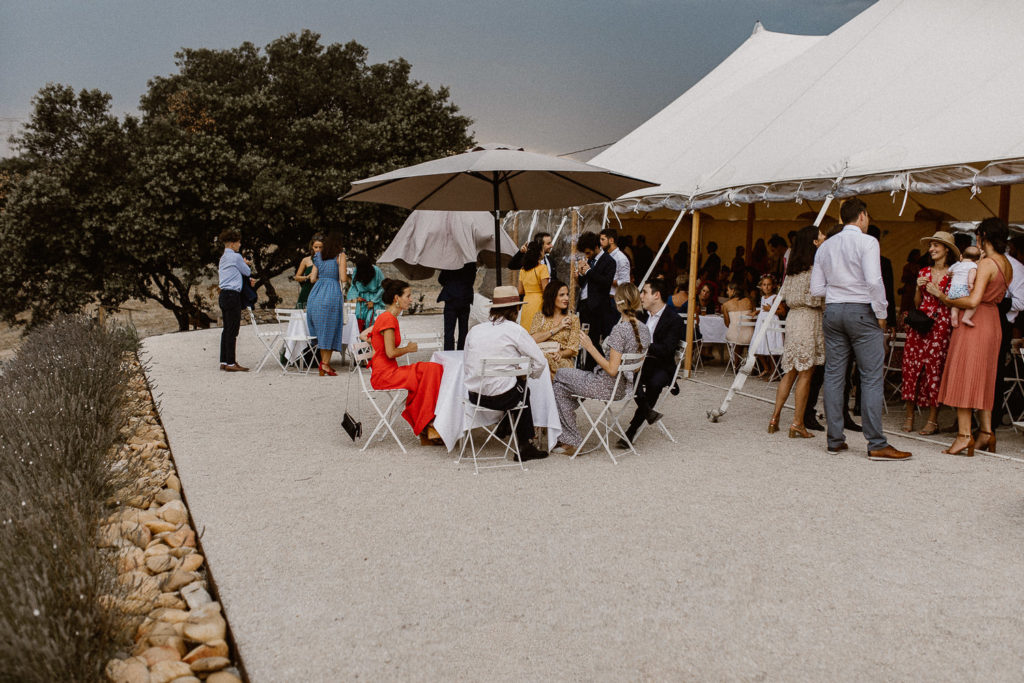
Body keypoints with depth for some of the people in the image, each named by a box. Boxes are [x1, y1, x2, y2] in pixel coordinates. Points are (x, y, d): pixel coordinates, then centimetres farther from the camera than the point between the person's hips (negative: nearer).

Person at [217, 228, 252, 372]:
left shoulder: (223, 257, 18)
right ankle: (230, 363, -6)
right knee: (232, 330, -7)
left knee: (226, 330, 12)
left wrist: (247, 279, 14)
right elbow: (247, 272, 0)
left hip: (224, 295, 10)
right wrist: (245, 264, 19)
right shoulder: (235, 257, -10)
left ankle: (224, 361, 15)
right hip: (232, 295, -10)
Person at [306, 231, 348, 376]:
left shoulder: (318, 256, 15)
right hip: (332, 293, -5)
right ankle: (325, 363, -3)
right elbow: (343, 278, -8)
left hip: (316, 293, 5)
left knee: (320, 329, 13)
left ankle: (323, 362, 15)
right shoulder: (340, 255, 0)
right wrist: (347, 278, 14)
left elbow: (313, 278, 14)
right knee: (330, 329, 2)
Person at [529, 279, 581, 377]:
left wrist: (560, 354, -18)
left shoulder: (573, 319, 14)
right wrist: (557, 328, -3)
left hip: (563, 361, 0)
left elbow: (573, 349, 5)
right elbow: (532, 339, -4)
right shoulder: (540, 316, 14)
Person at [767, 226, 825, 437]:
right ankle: (797, 423, 0)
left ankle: (775, 419, 10)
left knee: (790, 371, 12)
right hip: (810, 319, -7)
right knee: (805, 372, -2)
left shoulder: (792, 267, 10)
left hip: (792, 317, 7)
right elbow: (820, 299, -10)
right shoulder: (815, 268, -10)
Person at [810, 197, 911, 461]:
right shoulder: (866, 241, -7)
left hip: (832, 311, 6)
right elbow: (874, 281, -17)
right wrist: (881, 314, -8)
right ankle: (876, 444, -4)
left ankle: (835, 440, 12)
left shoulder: (825, 246, 11)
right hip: (862, 311, -6)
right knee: (872, 378, -3)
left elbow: (816, 289, 8)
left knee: (834, 376, 8)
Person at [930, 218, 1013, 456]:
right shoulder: (1007, 266, 11)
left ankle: (964, 435, -7)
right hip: (993, 322, 9)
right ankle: (986, 431, 15)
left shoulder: (986, 264, -16)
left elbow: (973, 300, -25)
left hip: (975, 321, -9)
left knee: (963, 376, -5)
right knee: (983, 379, 14)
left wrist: (943, 298, -15)